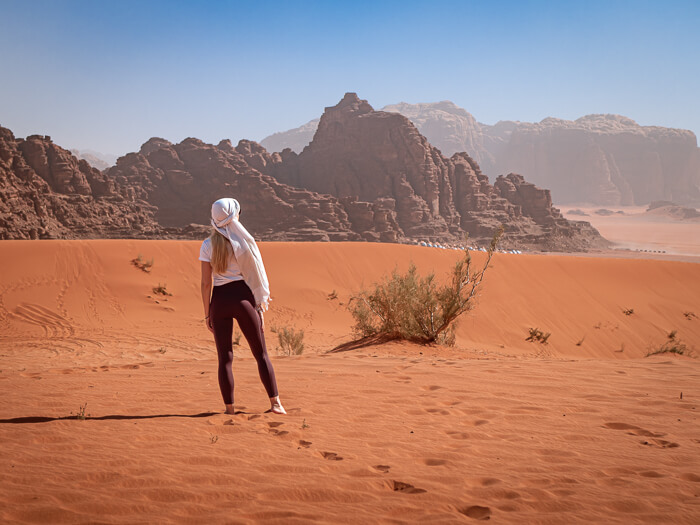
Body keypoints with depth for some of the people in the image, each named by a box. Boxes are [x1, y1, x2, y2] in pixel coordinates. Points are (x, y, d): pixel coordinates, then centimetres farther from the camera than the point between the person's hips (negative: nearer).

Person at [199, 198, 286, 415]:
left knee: (225, 358, 8)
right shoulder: (244, 241, -3)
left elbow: (206, 283, -2)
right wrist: (260, 307, 4)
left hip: (219, 300, 1)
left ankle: (229, 407, 8)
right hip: (242, 297, -1)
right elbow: (255, 275, -2)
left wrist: (207, 314, 5)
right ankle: (275, 402, 6)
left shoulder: (208, 245, 0)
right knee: (261, 353, 8)